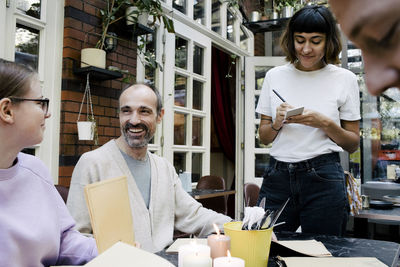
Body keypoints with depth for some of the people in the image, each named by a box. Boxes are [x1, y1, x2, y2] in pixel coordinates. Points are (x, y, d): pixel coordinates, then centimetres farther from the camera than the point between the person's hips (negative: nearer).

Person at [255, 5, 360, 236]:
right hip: (277, 176, 2)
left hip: (324, 179, -1)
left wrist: (325, 123, -13)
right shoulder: (274, 76, 6)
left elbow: (353, 144, 5)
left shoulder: (345, 79, 1)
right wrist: (278, 122, -10)